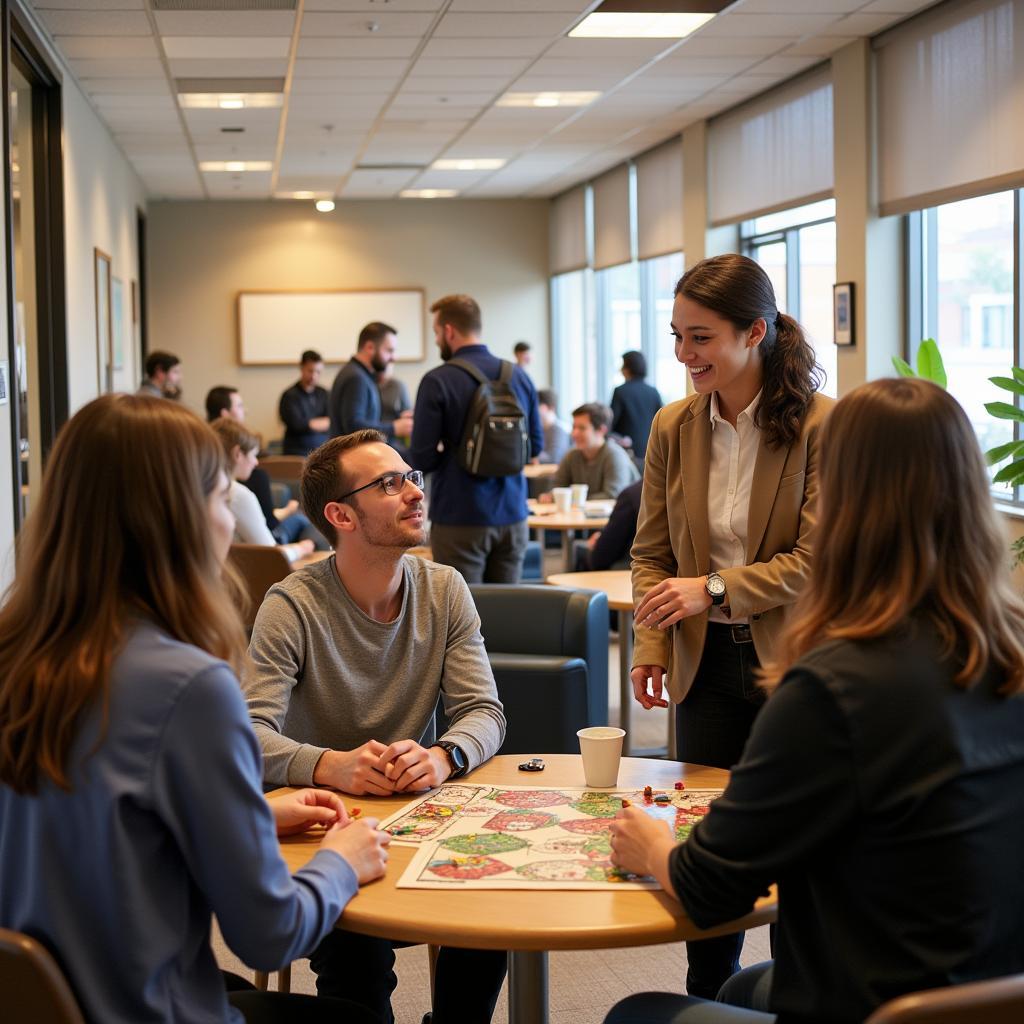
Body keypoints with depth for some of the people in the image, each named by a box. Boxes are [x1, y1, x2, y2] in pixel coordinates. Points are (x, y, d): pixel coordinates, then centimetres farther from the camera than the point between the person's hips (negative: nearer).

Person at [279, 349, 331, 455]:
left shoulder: (323, 394, 12)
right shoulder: (290, 396, -3)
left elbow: (332, 422, 3)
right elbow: (297, 425, -11)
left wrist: (310, 424, -11)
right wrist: (323, 423, -1)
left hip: (323, 451, 4)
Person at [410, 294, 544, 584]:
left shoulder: (437, 382, -12)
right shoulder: (519, 377, 4)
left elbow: (422, 459, -12)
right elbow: (535, 446, 11)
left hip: (461, 519, -5)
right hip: (512, 516, 5)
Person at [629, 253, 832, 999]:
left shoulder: (823, 425, -12)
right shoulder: (673, 428, 3)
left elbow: (819, 558, -16)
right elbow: (652, 553, 7)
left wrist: (714, 590, -22)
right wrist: (651, 646, -8)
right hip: (709, 665, 4)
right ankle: (708, 999, 27)